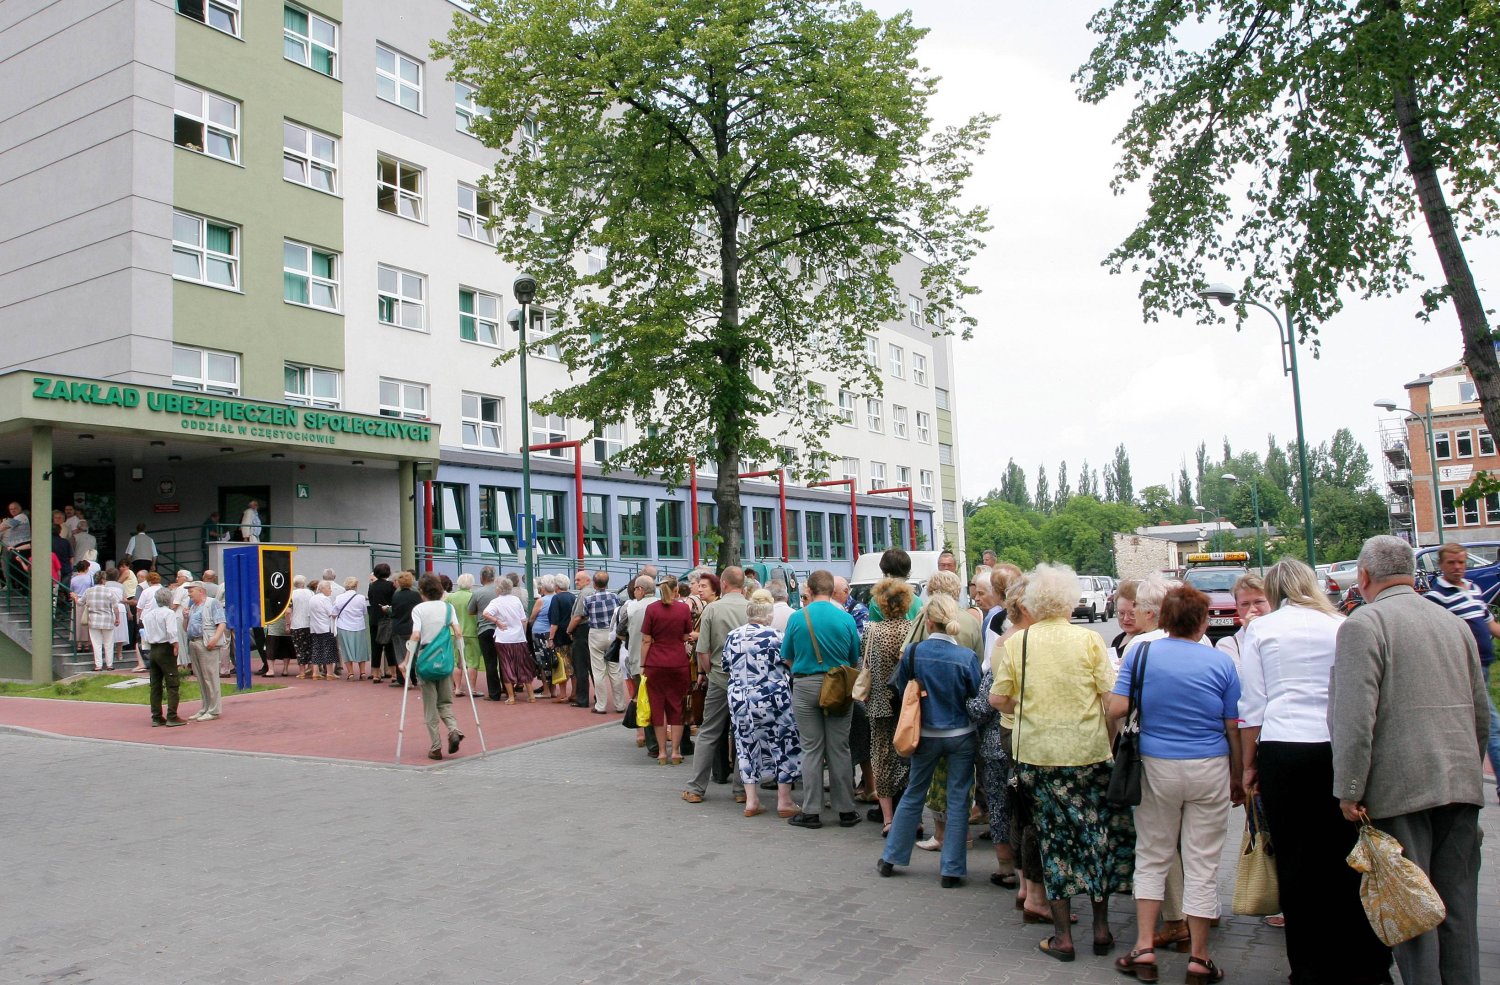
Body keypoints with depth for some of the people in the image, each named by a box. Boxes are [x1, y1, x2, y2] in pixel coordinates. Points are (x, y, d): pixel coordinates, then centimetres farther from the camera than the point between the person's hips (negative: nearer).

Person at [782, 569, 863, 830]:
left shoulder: (797, 618, -6)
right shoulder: (846, 618, -4)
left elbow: (787, 658, 3)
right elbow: (855, 660, 4)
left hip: (805, 685, -1)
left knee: (811, 749, 6)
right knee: (839, 749, 8)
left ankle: (811, 812, 9)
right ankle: (846, 811, 14)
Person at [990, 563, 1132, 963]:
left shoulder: (1017, 642, -3)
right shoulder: (1090, 639, -6)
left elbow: (997, 697, -1)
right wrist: (1107, 737, 9)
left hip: (1035, 753, 1)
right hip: (1088, 751, 0)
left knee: (1054, 839, 10)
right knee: (1097, 833, 15)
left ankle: (1062, 936, 15)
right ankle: (1101, 927, 23)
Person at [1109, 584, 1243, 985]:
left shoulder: (1141, 654, -5)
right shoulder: (1220, 662, -5)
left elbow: (1116, 709, -11)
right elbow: (1233, 728, -2)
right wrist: (1238, 779, 10)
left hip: (1156, 767, 1)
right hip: (1210, 770, -1)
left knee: (1152, 859, 14)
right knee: (1202, 865, 8)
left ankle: (1144, 948, 12)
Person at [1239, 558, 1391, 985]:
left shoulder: (1261, 629, 3)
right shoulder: (1341, 625, 8)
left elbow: (1252, 705, 1)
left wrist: (1249, 764, 8)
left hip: (1284, 750, -2)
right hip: (1342, 747, 2)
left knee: (1296, 859, 5)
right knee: (1348, 854, 10)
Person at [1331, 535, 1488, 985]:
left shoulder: (1363, 624, -10)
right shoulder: (1457, 625, 12)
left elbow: (1354, 716, -18)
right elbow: (1482, 713, 18)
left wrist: (1349, 791, -13)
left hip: (1401, 787, -6)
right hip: (1461, 784, 7)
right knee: (1458, 906, 13)